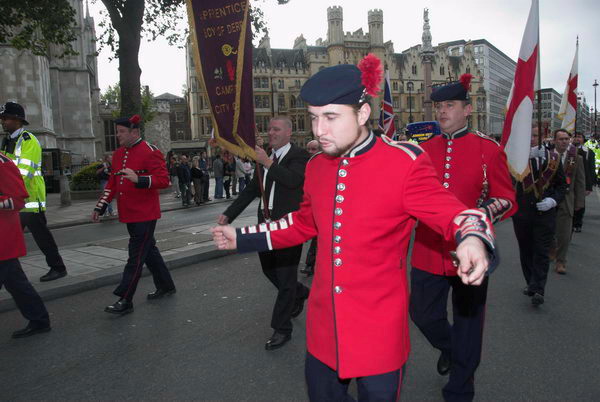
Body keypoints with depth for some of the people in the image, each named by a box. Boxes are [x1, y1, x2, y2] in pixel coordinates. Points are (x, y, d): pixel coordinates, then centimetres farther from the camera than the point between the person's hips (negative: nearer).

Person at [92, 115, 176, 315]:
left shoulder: (150, 152, -12)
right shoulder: (118, 154, 12)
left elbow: (164, 180, -18)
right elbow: (112, 183, 18)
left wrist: (138, 179, -31)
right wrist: (100, 207, 16)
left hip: (145, 215, -8)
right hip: (129, 214, 8)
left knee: (136, 256, -4)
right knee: (149, 250, 17)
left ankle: (125, 301, 2)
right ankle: (166, 286, 32)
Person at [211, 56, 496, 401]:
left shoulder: (404, 164, -16)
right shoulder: (316, 167, 1)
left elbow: (452, 212, -15)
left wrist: (472, 240, -39)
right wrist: (242, 237, 15)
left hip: (379, 331, -5)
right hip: (323, 326, 5)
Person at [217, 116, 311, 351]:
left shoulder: (299, 156, -8)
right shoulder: (265, 157, 13)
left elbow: (292, 179, -28)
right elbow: (252, 189, 14)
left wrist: (267, 163, -23)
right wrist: (229, 214, 7)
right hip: (267, 225, 8)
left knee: (285, 277, 0)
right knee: (269, 270, 20)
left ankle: (281, 329, 15)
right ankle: (300, 293, 47)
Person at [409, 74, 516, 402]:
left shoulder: (489, 149, -3)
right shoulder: (424, 150, 4)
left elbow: (507, 200, -3)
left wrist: (482, 214, -22)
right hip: (428, 251, 3)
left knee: (467, 323, 10)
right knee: (423, 314, 13)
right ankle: (447, 348, 48)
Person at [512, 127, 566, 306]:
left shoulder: (553, 158, 4)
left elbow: (562, 184, 9)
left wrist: (553, 200, -6)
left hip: (545, 213, 0)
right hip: (521, 213, 0)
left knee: (542, 252, -1)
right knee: (525, 250, 13)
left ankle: (538, 289, 2)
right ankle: (530, 283, 29)